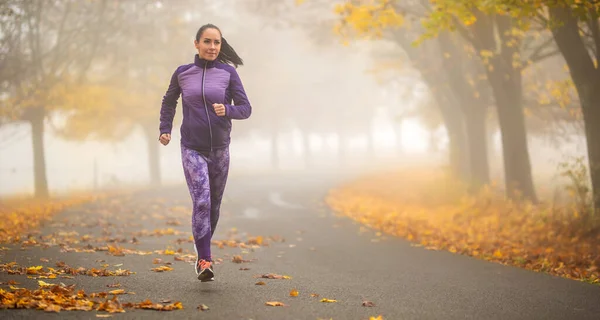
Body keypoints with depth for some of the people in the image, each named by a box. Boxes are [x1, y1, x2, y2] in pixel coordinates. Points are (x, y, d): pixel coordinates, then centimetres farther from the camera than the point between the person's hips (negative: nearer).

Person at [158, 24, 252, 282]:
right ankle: (204, 261, -18)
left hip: (220, 149, 2)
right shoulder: (182, 73, 0)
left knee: (214, 205, 13)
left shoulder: (228, 72, -2)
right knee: (201, 201, -18)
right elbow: (168, 102, 18)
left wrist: (227, 110, -23)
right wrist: (165, 130, 5)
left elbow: (245, 109, -3)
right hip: (192, 149, -2)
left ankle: (202, 247, 36)